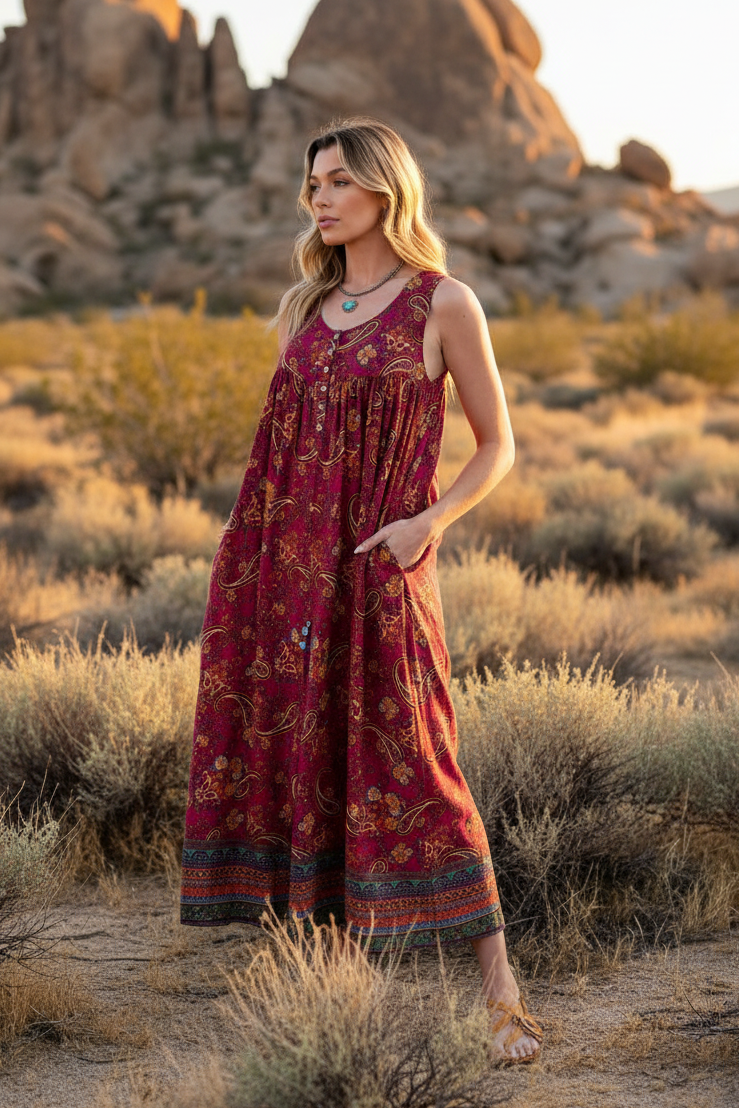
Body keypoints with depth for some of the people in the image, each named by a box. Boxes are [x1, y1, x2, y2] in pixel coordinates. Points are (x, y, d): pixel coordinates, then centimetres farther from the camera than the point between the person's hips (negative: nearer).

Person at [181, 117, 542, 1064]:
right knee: (292, 758, 6)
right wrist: (245, 562, 11)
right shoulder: (303, 307, 13)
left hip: (377, 570, -5)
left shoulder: (443, 305, -2)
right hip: (283, 563, 6)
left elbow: (496, 446, 1)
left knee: (408, 768, -9)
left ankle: (501, 993, -3)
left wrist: (430, 521, -14)